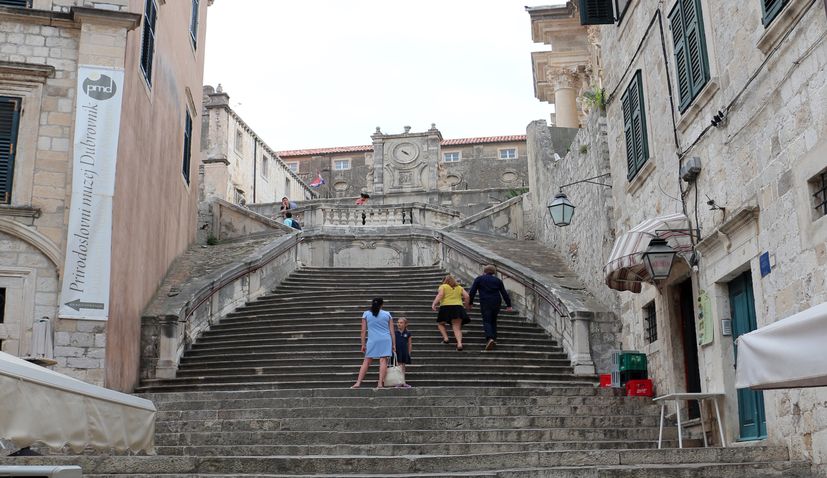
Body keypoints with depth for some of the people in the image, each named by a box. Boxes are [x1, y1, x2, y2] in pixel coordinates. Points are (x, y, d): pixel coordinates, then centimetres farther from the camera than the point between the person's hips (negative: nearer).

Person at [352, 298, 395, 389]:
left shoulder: (366, 314, 6)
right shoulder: (387, 314, 9)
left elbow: (363, 331, 4)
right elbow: (392, 331, 7)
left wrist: (363, 344, 8)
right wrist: (394, 344, 11)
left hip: (372, 341, 0)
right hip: (385, 340, 0)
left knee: (366, 361, 5)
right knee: (383, 361, -2)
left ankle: (358, 383, -1)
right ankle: (380, 383, -9)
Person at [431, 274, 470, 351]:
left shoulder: (443, 286, 8)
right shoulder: (459, 287, 19)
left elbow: (440, 295, -8)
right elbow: (466, 296, 8)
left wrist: (434, 304, -12)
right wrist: (466, 303, 23)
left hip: (446, 307, -3)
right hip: (458, 307, 3)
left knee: (440, 323, 19)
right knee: (457, 328, -1)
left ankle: (445, 338, 3)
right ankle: (459, 343, -21)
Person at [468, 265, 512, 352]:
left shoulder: (479, 279, 7)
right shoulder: (498, 280, 14)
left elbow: (472, 292, 3)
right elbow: (504, 293, 12)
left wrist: (470, 303, 11)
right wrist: (508, 305, 13)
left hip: (485, 303, -3)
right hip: (496, 303, 3)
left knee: (486, 321, -6)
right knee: (493, 321, 17)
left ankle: (489, 338, -27)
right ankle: (494, 338, 12)